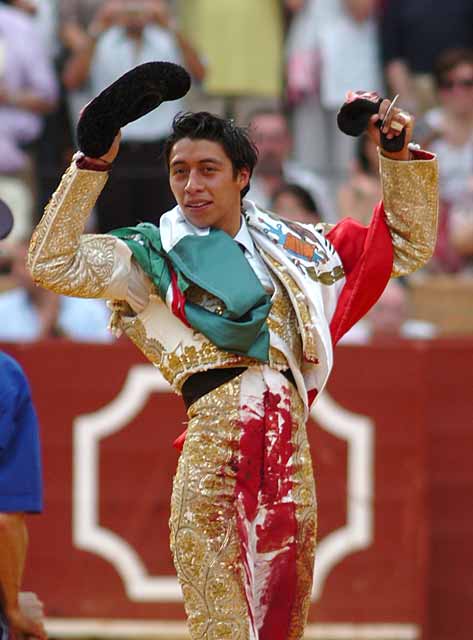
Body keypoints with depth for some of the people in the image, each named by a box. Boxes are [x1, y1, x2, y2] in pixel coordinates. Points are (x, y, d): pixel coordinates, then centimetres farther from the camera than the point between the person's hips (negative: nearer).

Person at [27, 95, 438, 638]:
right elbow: (53, 264, -3)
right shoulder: (152, 257, 10)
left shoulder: (294, 248, 19)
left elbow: (408, 247, 25)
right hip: (214, 443, -4)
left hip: (288, 445, 4)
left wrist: (398, 158, 14)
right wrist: (92, 167, -7)